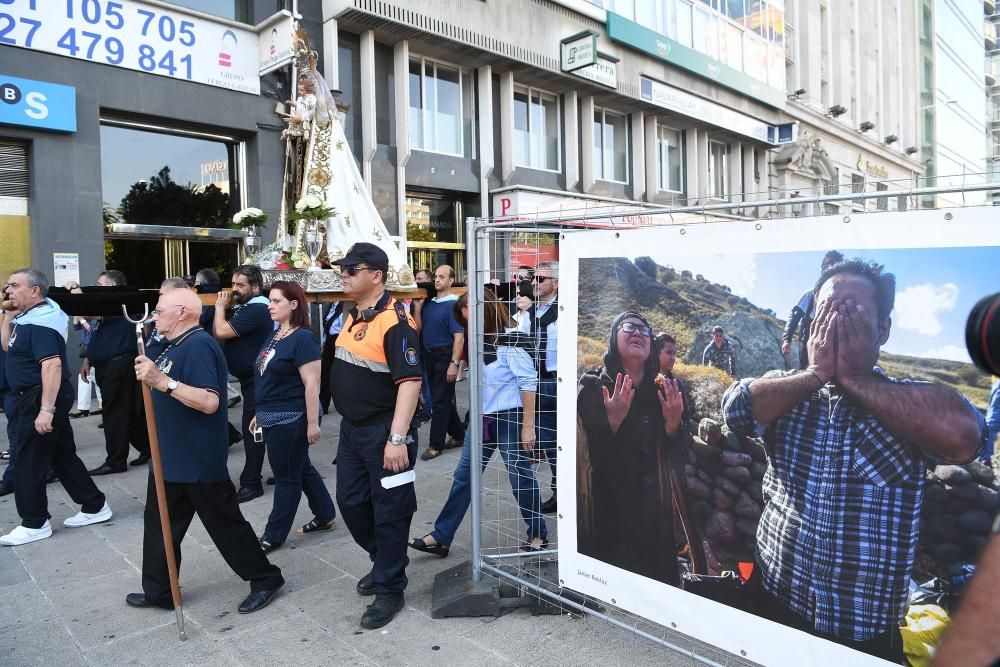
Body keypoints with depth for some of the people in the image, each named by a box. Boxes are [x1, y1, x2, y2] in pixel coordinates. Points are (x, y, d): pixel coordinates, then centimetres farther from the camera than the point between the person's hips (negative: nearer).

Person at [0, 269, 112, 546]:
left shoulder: (40, 323, -20)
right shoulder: (30, 317, 12)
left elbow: (52, 364, -28)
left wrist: (46, 409, -32)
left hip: (42, 397, -10)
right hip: (34, 396, 10)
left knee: (29, 461, 0)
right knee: (63, 455, 14)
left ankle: (35, 523, 12)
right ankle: (95, 507, 21)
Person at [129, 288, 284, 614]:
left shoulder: (198, 346, -21)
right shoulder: (176, 345, 13)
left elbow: (209, 402, -31)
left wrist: (162, 381, -35)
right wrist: (149, 373, 12)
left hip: (199, 463, -10)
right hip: (170, 458, 10)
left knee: (225, 523, 2)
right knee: (159, 523, 17)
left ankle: (265, 578, 17)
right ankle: (158, 591, 30)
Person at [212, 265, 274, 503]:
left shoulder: (256, 309, -19)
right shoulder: (243, 307, 13)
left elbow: (221, 332, -25)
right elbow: (216, 334, 10)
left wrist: (220, 307, -9)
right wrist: (223, 307, -1)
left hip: (257, 379, -10)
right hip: (251, 378, 10)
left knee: (252, 430, -5)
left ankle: (251, 484, 2)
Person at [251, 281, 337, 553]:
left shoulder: (302, 338, -16)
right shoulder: (275, 336, 11)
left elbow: (312, 383, -20)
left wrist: (312, 422, -22)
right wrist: (260, 413, 20)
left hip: (291, 418, -9)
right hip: (273, 418, 9)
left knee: (287, 477, 4)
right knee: (302, 469, 18)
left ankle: (273, 536, 17)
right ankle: (326, 517, 31)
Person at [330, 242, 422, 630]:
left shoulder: (394, 321, -19)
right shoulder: (354, 315, 10)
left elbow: (410, 381, -25)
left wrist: (397, 439, -28)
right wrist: (349, 421, 21)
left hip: (383, 432, -9)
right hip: (351, 428, 9)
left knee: (390, 511, 4)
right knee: (350, 502, 18)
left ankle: (389, 589, 20)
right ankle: (383, 561, 41)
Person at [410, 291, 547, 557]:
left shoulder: (512, 340, -15)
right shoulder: (481, 341, 7)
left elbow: (528, 383, -16)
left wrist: (528, 426, -18)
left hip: (510, 417, -8)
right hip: (482, 417, 8)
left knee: (520, 476, 5)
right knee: (464, 474, 9)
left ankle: (539, 534, 25)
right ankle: (441, 537, 17)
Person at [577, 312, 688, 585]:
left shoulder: (664, 391, 4)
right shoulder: (592, 386, -9)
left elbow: (679, 458, 3)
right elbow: (585, 458, -14)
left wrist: (673, 423, -16)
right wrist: (613, 421, -28)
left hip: (655, 514, 4)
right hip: (607, 513, -4)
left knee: (658, 578, 13)